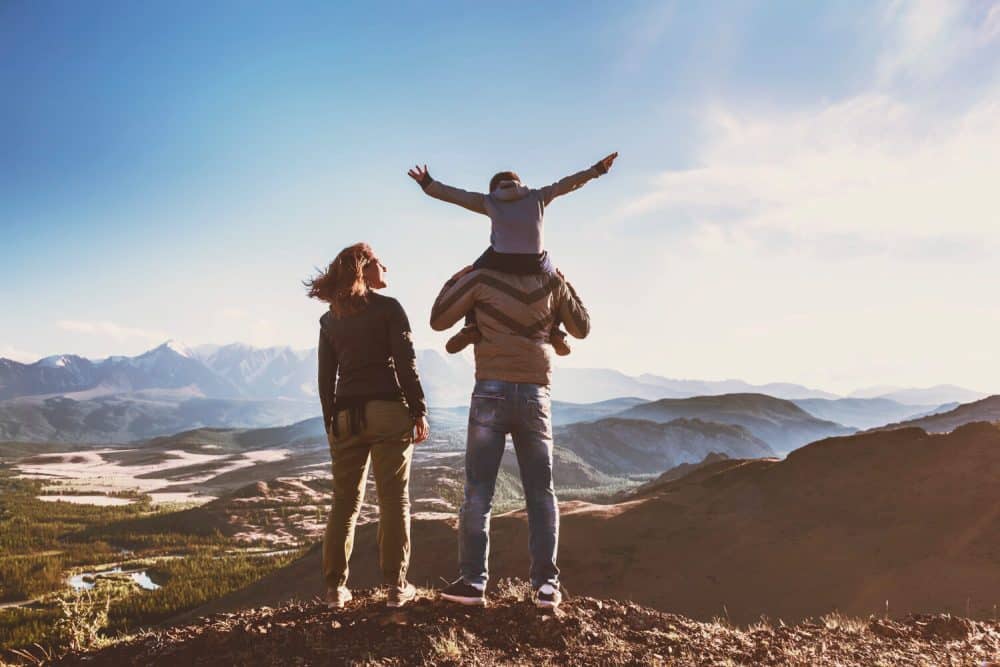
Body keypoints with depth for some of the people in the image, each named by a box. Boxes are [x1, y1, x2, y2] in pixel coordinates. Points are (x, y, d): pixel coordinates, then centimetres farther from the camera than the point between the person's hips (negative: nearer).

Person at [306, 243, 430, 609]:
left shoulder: (329, 320, 11)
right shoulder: (388, 308, -2)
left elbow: (325, 377, 11)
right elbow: (406, 363, -8)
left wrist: (330, 422, 17)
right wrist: (419, 411, -5)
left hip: (346, 415, 4)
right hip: (388, 410, -4)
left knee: (345, 501, 10)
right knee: (394, 498, 3)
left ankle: (335, 587, 11)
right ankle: (396, 586, 5)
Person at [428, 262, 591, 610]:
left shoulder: (482, 278, -1)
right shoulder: (552, 282, 6)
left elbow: (438, 320, 7)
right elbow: (582, 328, 19)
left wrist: (456, 280, 19)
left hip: (492, 392, -2)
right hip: (536, 395, 2)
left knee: (478, 490, 2)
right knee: (541, 492, 7)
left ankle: (472, 581, 1)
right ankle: (546, 584, 5)